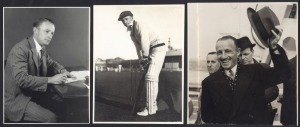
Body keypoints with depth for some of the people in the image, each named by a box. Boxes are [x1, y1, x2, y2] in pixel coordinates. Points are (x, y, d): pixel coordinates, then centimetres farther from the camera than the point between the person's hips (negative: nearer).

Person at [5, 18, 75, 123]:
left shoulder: (41, 49, 6)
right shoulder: (20, 49, -21)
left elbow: (51, 63, 23)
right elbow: (21, 79, -30)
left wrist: (62, 71, 0)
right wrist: (50, 80, -29)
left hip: (32, 94, 9)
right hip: (15, 101, -9)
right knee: (51, 118, -22)